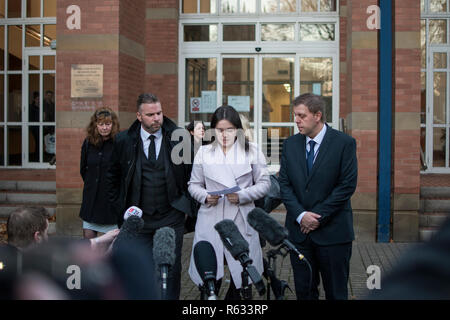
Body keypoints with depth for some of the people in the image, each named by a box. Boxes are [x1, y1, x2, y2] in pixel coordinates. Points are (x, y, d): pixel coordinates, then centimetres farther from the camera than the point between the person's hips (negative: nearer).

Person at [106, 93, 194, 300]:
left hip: (171, 217, 0)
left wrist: (188, 204, 3)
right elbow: (113, 176, 11)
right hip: (138, 218, 1)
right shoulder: (124, 141, -2)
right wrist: (120, 208, 7)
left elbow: (191, 173, 7)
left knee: (172, 268, 5)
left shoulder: (179, 138, -3)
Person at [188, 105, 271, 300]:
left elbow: (264, 184, 5)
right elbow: (194, 185, 14)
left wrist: (242, 196, -11)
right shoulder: (204, 152, 9)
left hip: (241, 222, 0)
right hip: (210, 222, 1)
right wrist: (205, 196, -8)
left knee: (241, 278, 5)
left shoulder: (252, 151, 5)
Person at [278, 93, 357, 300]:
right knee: (303, 290, 10)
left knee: (336, 292, 6)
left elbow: (348, 185, -10)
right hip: (299, 231, 4)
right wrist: (300, 215, -10)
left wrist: (319, 217, -12)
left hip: (333, 231, -4)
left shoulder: (344, 143, -6)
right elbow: (284, 184, 5)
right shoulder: (290, 144, 8)